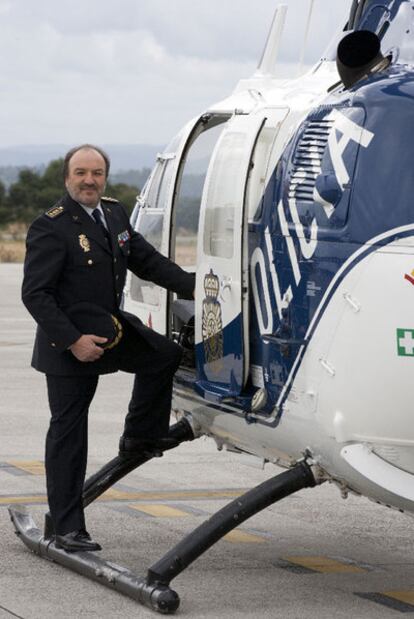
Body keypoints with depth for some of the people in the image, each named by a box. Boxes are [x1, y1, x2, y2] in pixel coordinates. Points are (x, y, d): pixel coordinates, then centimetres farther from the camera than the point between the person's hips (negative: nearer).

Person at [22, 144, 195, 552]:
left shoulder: (114, 214, 6)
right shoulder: (51, 228, -17)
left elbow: (146, 260, 13)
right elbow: (34, 294, -19)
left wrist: (193, 287, 1)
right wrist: (73, 340, -24)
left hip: (112, 328, 7)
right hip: (69, 343, -7)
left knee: (164, 355, -2)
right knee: (68, 435, -2)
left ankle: (140, 437, 18)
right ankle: (68, 530, 4)